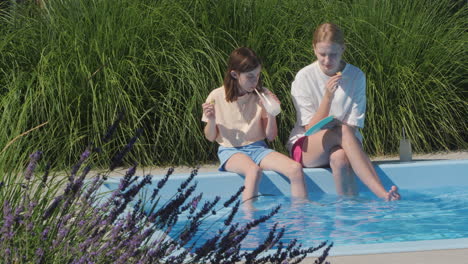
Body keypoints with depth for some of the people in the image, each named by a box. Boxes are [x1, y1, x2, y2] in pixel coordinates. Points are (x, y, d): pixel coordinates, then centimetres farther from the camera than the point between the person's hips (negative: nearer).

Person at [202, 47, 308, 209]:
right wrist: (211, 120, -16)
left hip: (257, 148, 3)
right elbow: (210, 137, 5)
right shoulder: (217, 97, -4)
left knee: (295, 169, -23)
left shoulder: (262, 96, 2)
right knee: (254, 170, -38)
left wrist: (271, 115, -12)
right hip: (231, 151, -3)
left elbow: (271, 136, 6)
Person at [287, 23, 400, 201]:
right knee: (342, 131, -35)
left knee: (339, 158, -38)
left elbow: (354, 126, -3)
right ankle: (381, 194, -48)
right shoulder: (304, 78, -6)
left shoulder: (356, 76, -1)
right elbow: (311, 128, -12)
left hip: (341, 147, 2)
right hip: (307, 148, -2)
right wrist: (328, 97, -24)